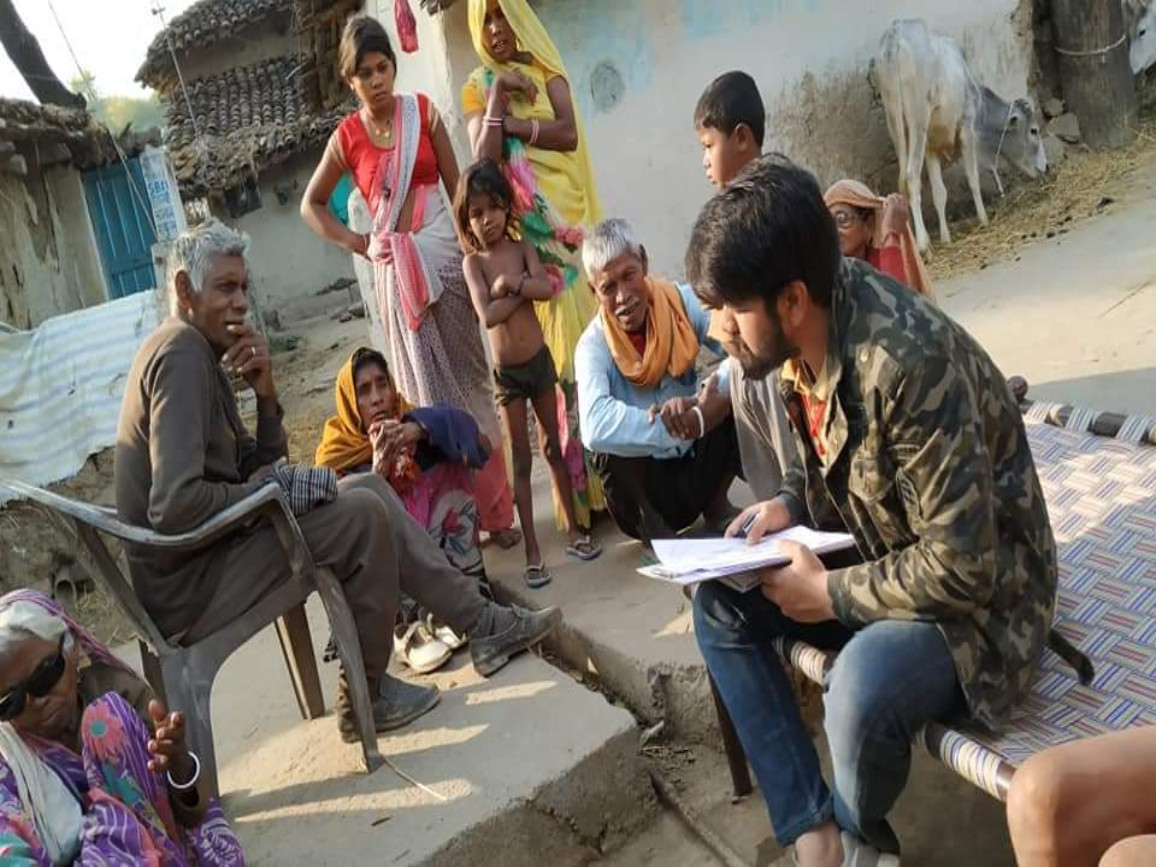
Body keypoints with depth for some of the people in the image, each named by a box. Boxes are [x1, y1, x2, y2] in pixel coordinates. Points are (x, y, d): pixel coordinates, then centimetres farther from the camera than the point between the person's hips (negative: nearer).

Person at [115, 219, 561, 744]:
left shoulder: (198, 352, 13)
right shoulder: (180, 353, -19)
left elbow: (259, 469, 10)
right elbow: (174, 506, -29)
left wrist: (265, 395, -6)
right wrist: (265, 490, -14)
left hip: (205, 556, 10)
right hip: (188, 588, -10)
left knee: (369, 488, 8)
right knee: (364, 514, -16)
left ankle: (480, 622, 11)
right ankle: (365, 700, 0)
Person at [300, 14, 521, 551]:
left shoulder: (424, 112, 2)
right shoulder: (346, 138, 2)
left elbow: (456, 186, 5)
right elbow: (311, 206, 14)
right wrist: (354, 244, 2)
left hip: (444, 254, 0)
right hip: (395, 270, 0)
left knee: (469, 378, 5)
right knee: (428, 388, 2)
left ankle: (494, 507, 15)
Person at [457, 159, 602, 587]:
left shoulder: (521, 247, -1)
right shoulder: (473, 262, -8)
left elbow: (546, 288, -19)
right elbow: (488, 316, -22)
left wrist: (509, 282, -22)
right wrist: (524, 287, -18)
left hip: (539, 360, 2)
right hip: (506, 371, -2)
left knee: (554, 447, 13)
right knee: (521, 460, 5)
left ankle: (573, 531, 26)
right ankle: (532, 552, 11)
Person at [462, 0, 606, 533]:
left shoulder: (546, 69, 11)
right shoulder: (476, 89, 8)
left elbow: (568, 133, -6)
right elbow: (483, 158, -9)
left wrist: (512, 124, -9)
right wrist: (498, 95, -12)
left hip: (566, 213, 1)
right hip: (523, 226, -1)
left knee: (586, 328, -2)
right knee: (555, 344, -3)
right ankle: (582, 482, 3)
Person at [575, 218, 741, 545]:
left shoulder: (682, 302, -11)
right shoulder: (593, 345, -19)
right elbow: (596, 427, -37)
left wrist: (697, 401, -38)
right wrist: (695, 421, -40)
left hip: (697, 461, 3)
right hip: (647, 483, -3)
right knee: (610, 448, -33)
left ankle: (716, 505, 4)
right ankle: (655, 532, -3)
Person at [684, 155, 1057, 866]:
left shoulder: (907, 363, -34)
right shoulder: (808, 332, -7)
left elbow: (962, 567, -31)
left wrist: (831, 594, -20)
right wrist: (792, 505, -7)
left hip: (977, 591, -8)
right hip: (883, 558, 9)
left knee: (863, 686, -34)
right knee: (720, 604, -3)